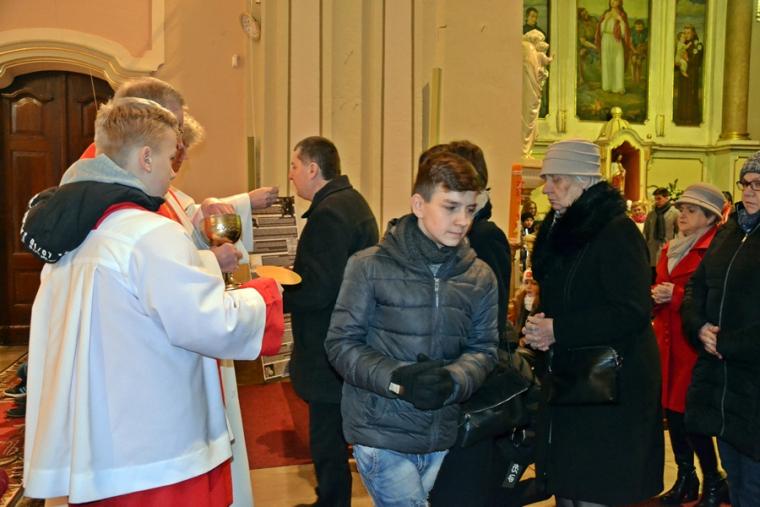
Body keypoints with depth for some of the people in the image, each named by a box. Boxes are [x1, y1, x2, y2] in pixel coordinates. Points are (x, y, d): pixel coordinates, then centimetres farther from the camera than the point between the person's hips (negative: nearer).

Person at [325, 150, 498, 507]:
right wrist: (396, 379, -22)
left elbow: (484, 349, 2)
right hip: (381, 433, -4)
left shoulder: (480, 276, 3)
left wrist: (452, 381, -18)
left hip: (444, 436, 5)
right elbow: (341, 343, -9)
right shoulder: (370, 266, -9)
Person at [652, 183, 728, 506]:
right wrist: (656, 295, 2)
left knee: (690, 415, -3)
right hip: (667, 341, 7)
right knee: (671, 410, 11)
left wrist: (676, 295, -18)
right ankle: (685, 478, 27)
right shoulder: (670, 249, 16)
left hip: (694, 344, -7)